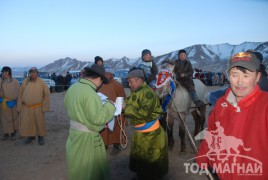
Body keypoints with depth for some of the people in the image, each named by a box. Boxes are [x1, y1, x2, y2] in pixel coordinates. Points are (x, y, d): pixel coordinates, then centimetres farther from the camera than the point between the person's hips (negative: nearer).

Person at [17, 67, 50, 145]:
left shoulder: (41, 82, -9)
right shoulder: (25, 82, -1)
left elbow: (47, 94, -6)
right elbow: (20, 94, 3)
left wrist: (44, 107, -8)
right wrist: (19, 107, 2)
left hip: (38, 108, -2)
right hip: (26, 108, 3)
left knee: (40, 123, 8)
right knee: (26, 123, 10)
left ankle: (41, 137, 28)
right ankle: (31, 136, 30)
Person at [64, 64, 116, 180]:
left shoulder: (72, 88, 1)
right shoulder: (90, 93, -26)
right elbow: (98, 118, -27)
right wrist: (109, 105, -14)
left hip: (74, 133, 8)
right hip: (86, 137, -8)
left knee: (77, 166, 26)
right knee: (89, 170, 11)